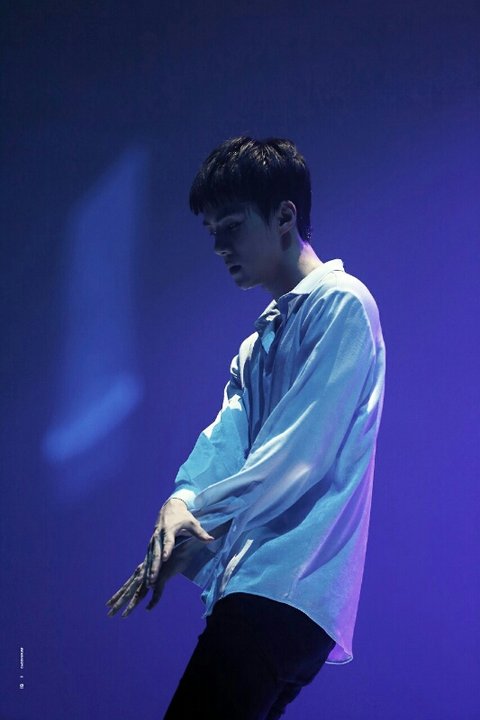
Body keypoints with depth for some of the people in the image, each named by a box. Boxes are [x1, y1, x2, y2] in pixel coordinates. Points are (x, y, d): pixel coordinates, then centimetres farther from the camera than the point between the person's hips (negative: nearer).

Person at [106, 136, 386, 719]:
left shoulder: (340, 305, -3)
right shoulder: (258, 343, 26)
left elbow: (298, 452, -13)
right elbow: (225, 437, 10)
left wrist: (200, 520, -13)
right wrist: (182, 500, -10)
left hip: (288, 589, -9)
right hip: (254, 589, 9)